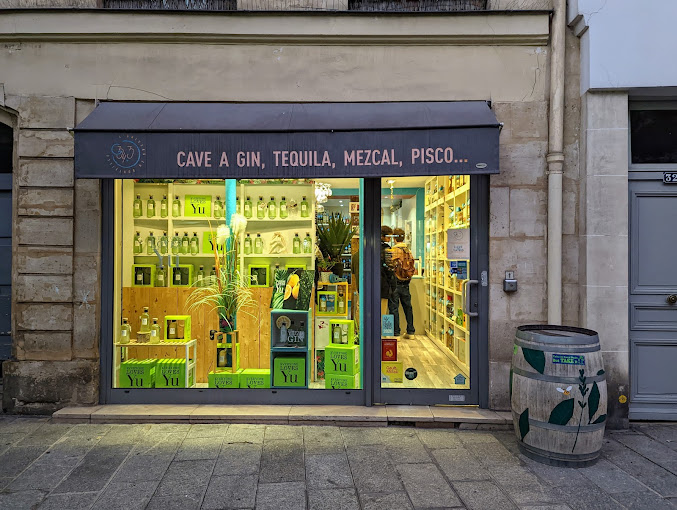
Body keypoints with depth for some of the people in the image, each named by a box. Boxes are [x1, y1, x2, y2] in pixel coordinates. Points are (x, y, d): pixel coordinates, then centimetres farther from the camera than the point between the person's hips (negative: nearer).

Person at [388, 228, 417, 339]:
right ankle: (410, 332, 20)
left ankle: (396, 333, 2)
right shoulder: (408, 250, 5)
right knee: (407, 307, 14)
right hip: (406, 283, 6)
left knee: (393, 307, 1)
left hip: (396, 282, -6)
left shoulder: (393, 251, -13)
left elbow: (392, 267, -15)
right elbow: (412, 268, 9)